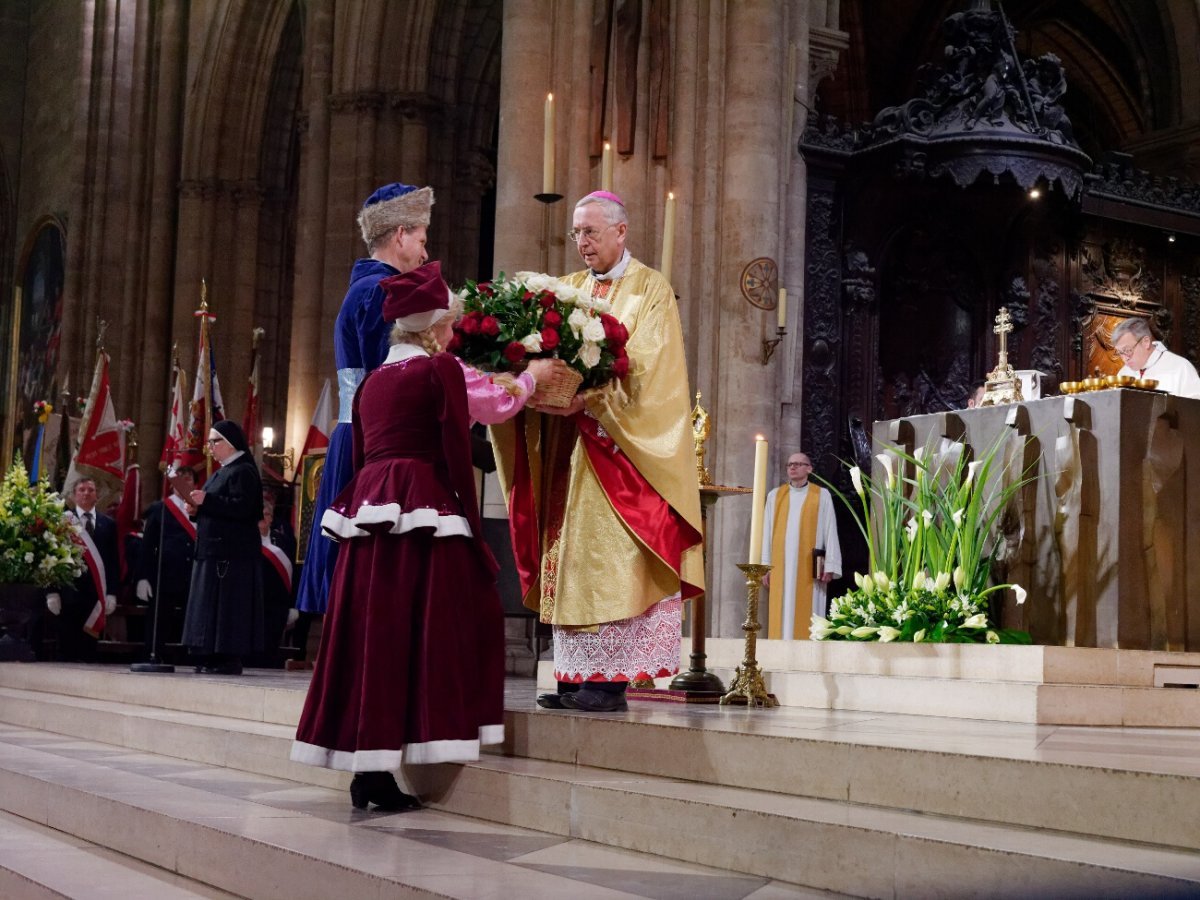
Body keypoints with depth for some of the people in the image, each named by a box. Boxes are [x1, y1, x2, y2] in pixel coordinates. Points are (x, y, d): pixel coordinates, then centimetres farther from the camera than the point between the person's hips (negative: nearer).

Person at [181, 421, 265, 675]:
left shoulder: (243, 471, -10)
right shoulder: (223, 471, 20)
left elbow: (243, 508, -22)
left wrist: (206, 500, -21)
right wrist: (198, 508, 6)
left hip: (232, 552, -10)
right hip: (214, 549, 10)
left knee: (227, 604, -9)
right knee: (211, 605, 9)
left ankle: (230, 659, -6)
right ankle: (214, 656, 12)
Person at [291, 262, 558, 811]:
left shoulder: (374, 380, 17)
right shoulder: (441, 371, -3)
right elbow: (477, 429, 2)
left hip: (368, 509, 7)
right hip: (425, 509, -7)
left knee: (370, 632, 6)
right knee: (417, 632, -3)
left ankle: (366, 770, 8)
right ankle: (379, 773, -5)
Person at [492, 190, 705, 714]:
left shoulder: (650, 290, 0)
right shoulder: (570, 289, 18)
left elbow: (643, 368, -13)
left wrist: (590, 395, -26)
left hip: (621, 447, -6)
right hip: (568, 450, 6)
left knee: (611, 558, -10)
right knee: (571, 556, 3)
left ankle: (610, 679, -9)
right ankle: (576, 675, 5)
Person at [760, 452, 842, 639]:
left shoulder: (821, 495, 4)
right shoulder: (775, 495, 10)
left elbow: (830, 531, 1)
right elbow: (767, 532, 9)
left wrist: (830, 566, -6)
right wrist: (765, 565, 3)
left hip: (809, 567, -2)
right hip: (781, 566, 2)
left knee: (807, 615, -3)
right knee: (782, 615, 0)